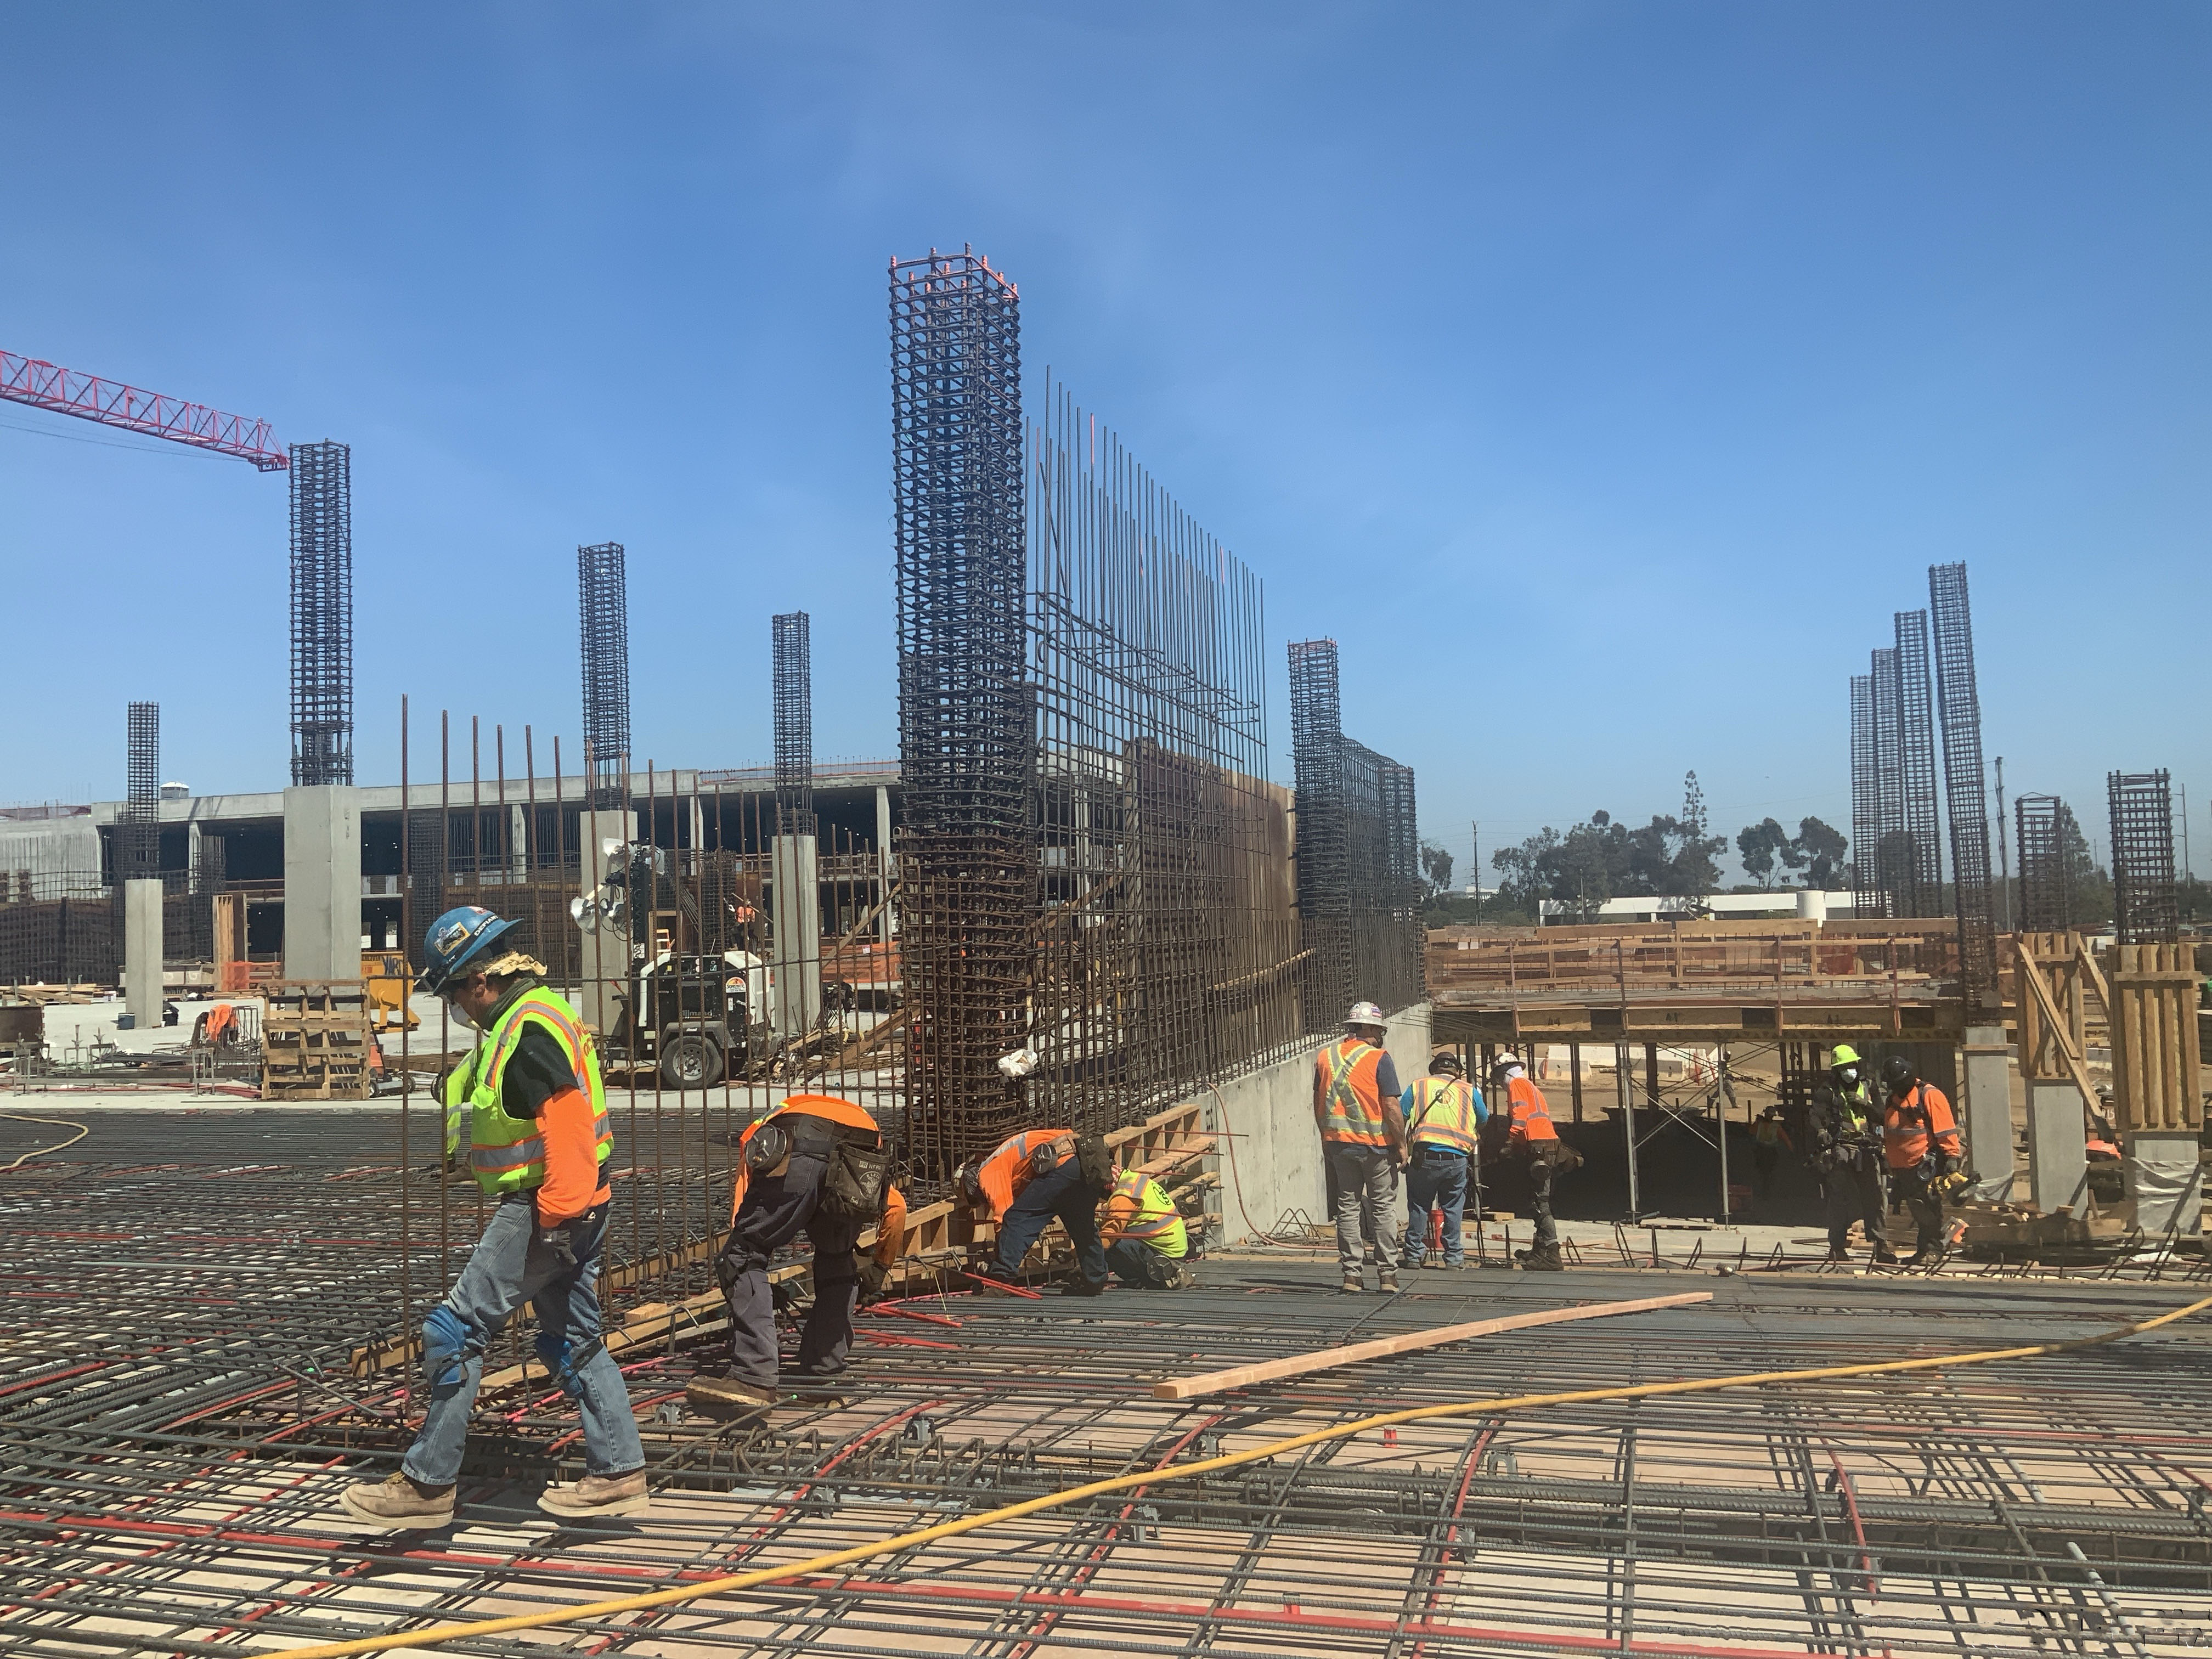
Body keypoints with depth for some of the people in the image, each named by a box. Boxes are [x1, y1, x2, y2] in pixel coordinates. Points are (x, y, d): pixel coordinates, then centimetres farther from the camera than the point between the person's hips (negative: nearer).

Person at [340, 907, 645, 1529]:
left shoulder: (530, 1030, -19)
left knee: (455, 1333, -1)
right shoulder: (527, 1018, 15)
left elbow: (567, 1127, -26)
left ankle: (427, 1484, 8)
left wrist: (556, 1218, -25)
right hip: (569, 1211, 10)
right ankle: (618, 1476, 20)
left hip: (542, 1211, -10)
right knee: (573, 1340, 15)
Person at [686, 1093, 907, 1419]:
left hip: (794, 1160, -3)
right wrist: (880, 1267, 56)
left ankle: (754, 1379, -2)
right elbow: (896, 1208, 43)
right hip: (858, 1163, 3)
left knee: (740, 1260, 8)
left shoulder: (760, 1133, 42)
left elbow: (741, 1210, 31)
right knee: (838, 1266, 27)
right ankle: (824, 1373, 25)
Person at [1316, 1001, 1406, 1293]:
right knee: (1382, 1208, 6)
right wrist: (1401, 1146, -5)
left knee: (1347, 1206, 10)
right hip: (1376, 1144, -4)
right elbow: (1391, 1108, -13)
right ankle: (1388, 1274, 7)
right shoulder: (1378, 1059, -10)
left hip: (1338, 1143, 4)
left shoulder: (1324, 1057, 5)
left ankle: (1352, 1274, 9)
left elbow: (1318, 1105, 11)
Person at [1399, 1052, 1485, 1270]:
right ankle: (1454, 1257, 16)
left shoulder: (1417, 1086, 12)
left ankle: (1414, 1256, 14)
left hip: (1424, 1156, -1)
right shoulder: (1469, 1090, 14)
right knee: (1453, 1208, 13)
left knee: (1419, 1207, 10)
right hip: (1457, 1159, 1)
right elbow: (1484, 1121, 23)